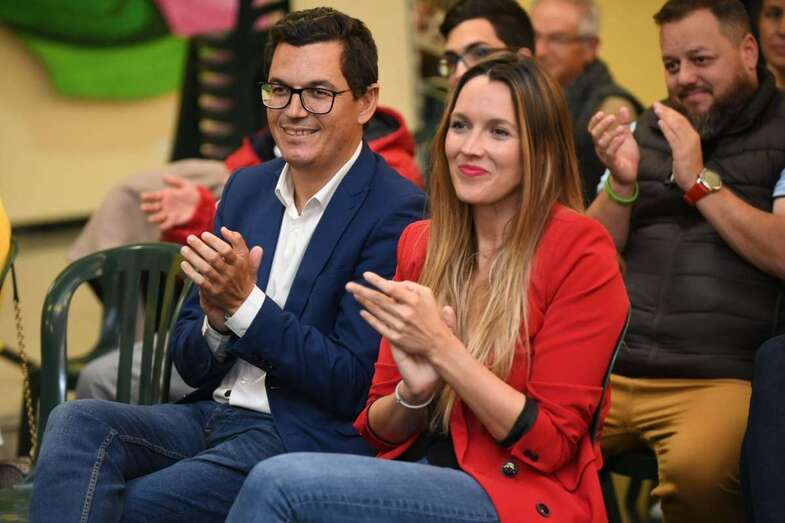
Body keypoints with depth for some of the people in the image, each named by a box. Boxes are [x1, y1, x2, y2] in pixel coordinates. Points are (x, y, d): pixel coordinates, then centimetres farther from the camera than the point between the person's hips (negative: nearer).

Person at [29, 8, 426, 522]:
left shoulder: (397, 213, -8)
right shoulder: (246, 187, 14)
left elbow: (352, 387, -11)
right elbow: (188, 360, 15)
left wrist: (245, 301, -18)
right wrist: (216, 323, -9)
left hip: (304, 439, -7)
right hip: (211, 415, 7)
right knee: (77, 421, -22)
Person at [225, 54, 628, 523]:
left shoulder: (580, 250, -6)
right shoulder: (420, 244, 10)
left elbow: (551, 443, -9)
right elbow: (378, 429, 13)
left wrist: (441, 347, -16)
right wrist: (414, 393, -10)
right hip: (418, 472, 5)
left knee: (279, 482, -25)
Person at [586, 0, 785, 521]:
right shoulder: (648, 131, 19)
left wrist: (698, 180, -11)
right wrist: (621, 184, -4)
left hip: (722, 378, -4)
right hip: (611, 368, 5)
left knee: (695, 469, -35)